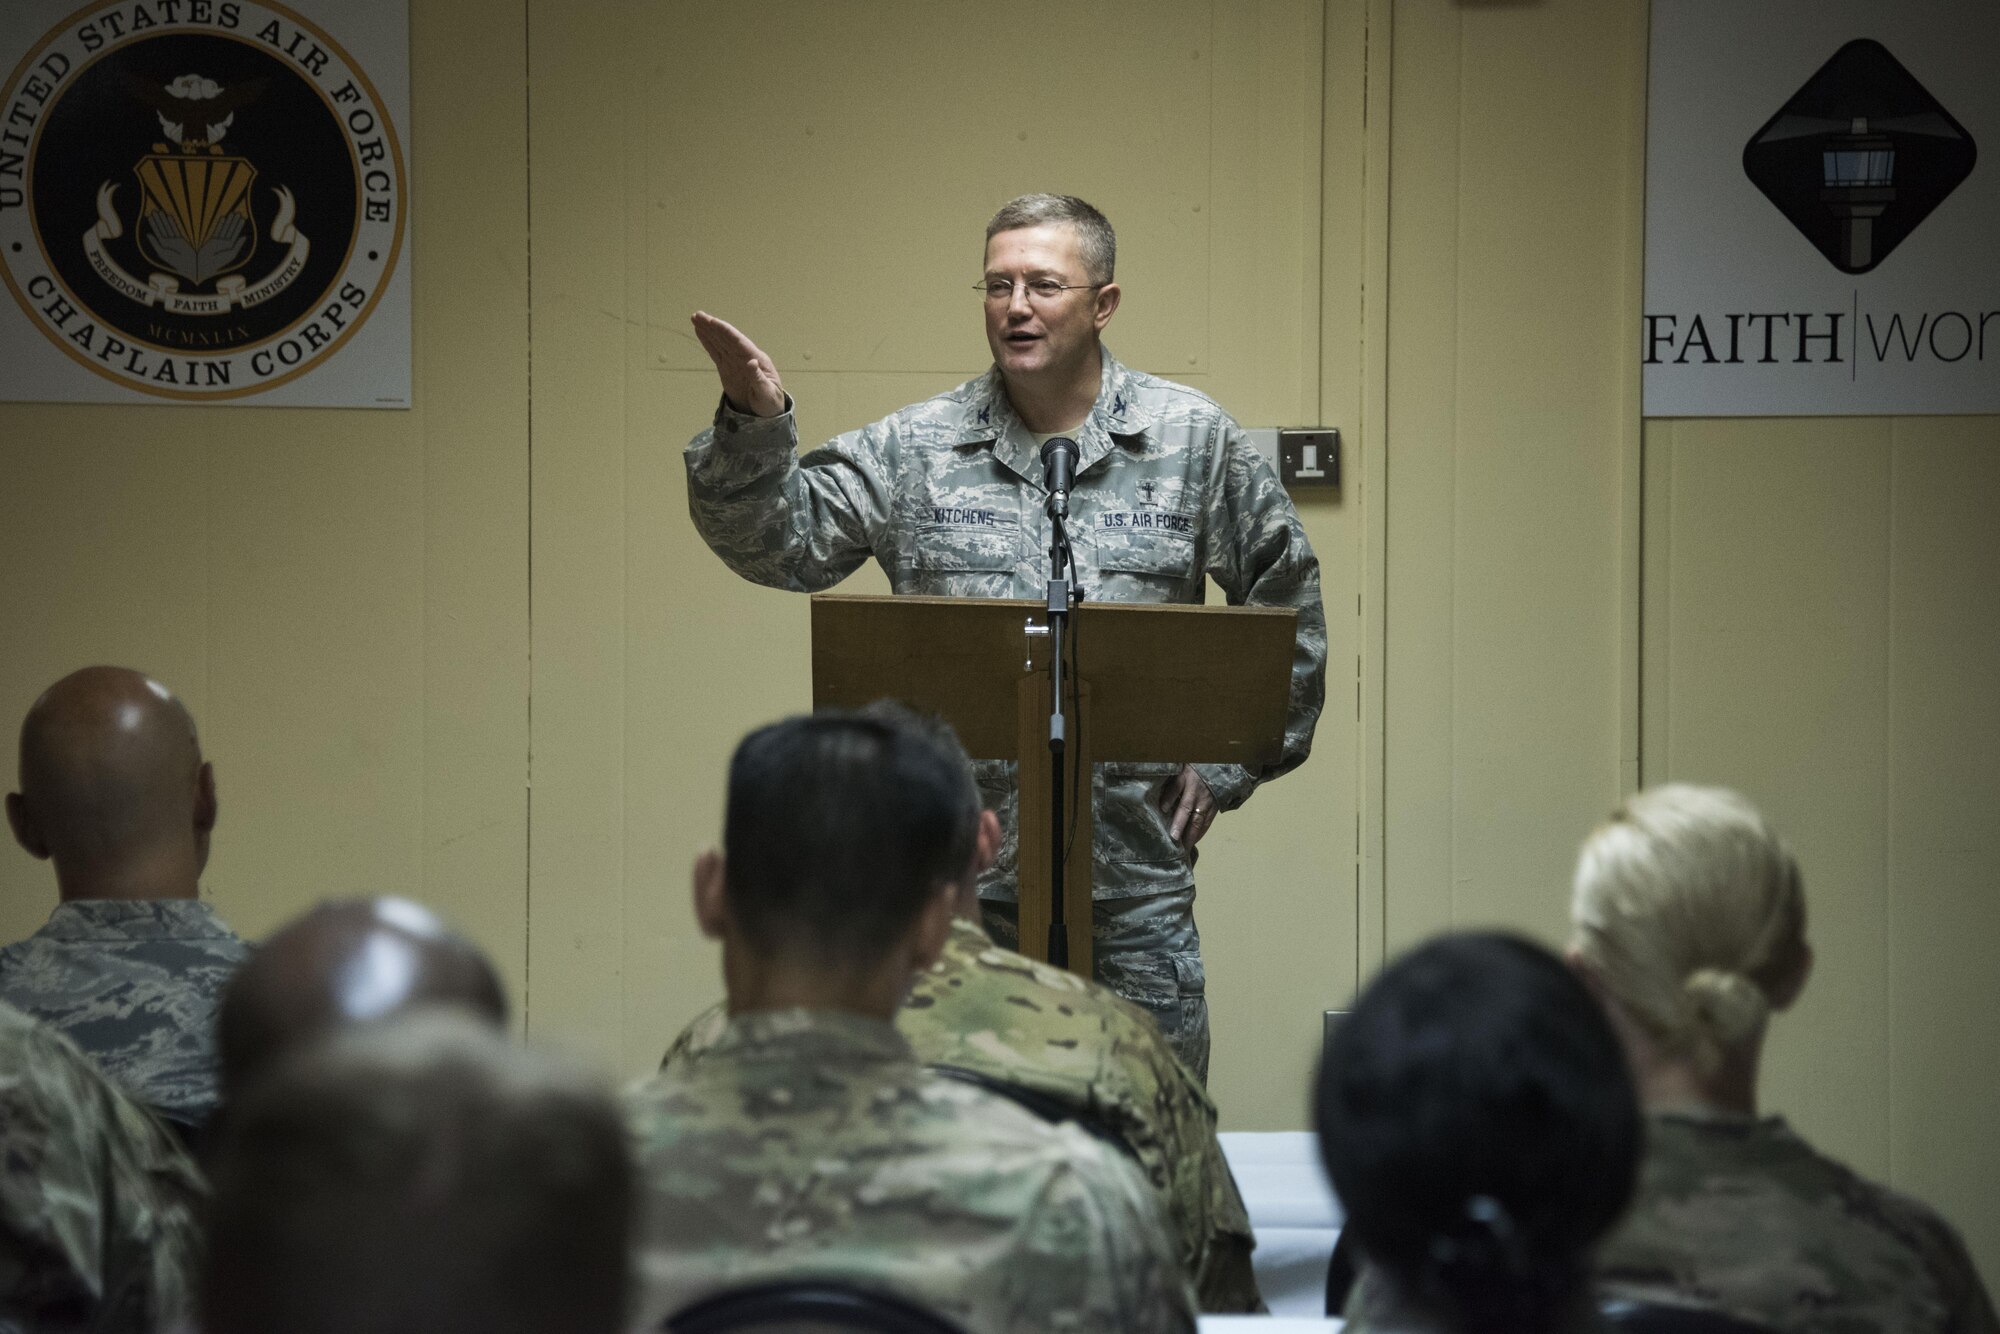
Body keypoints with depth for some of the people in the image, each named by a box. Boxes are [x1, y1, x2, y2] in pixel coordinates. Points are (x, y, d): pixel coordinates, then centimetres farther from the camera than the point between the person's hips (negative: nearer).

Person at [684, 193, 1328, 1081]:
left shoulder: (1193, 441, 5)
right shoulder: (913, 451, 5)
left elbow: (1285, 601, 12)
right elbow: (778, 540, 0)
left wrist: (1227, 765, 7)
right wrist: (752, 426, -18)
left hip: (1135, 872, 0)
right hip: (963, 864, 0)